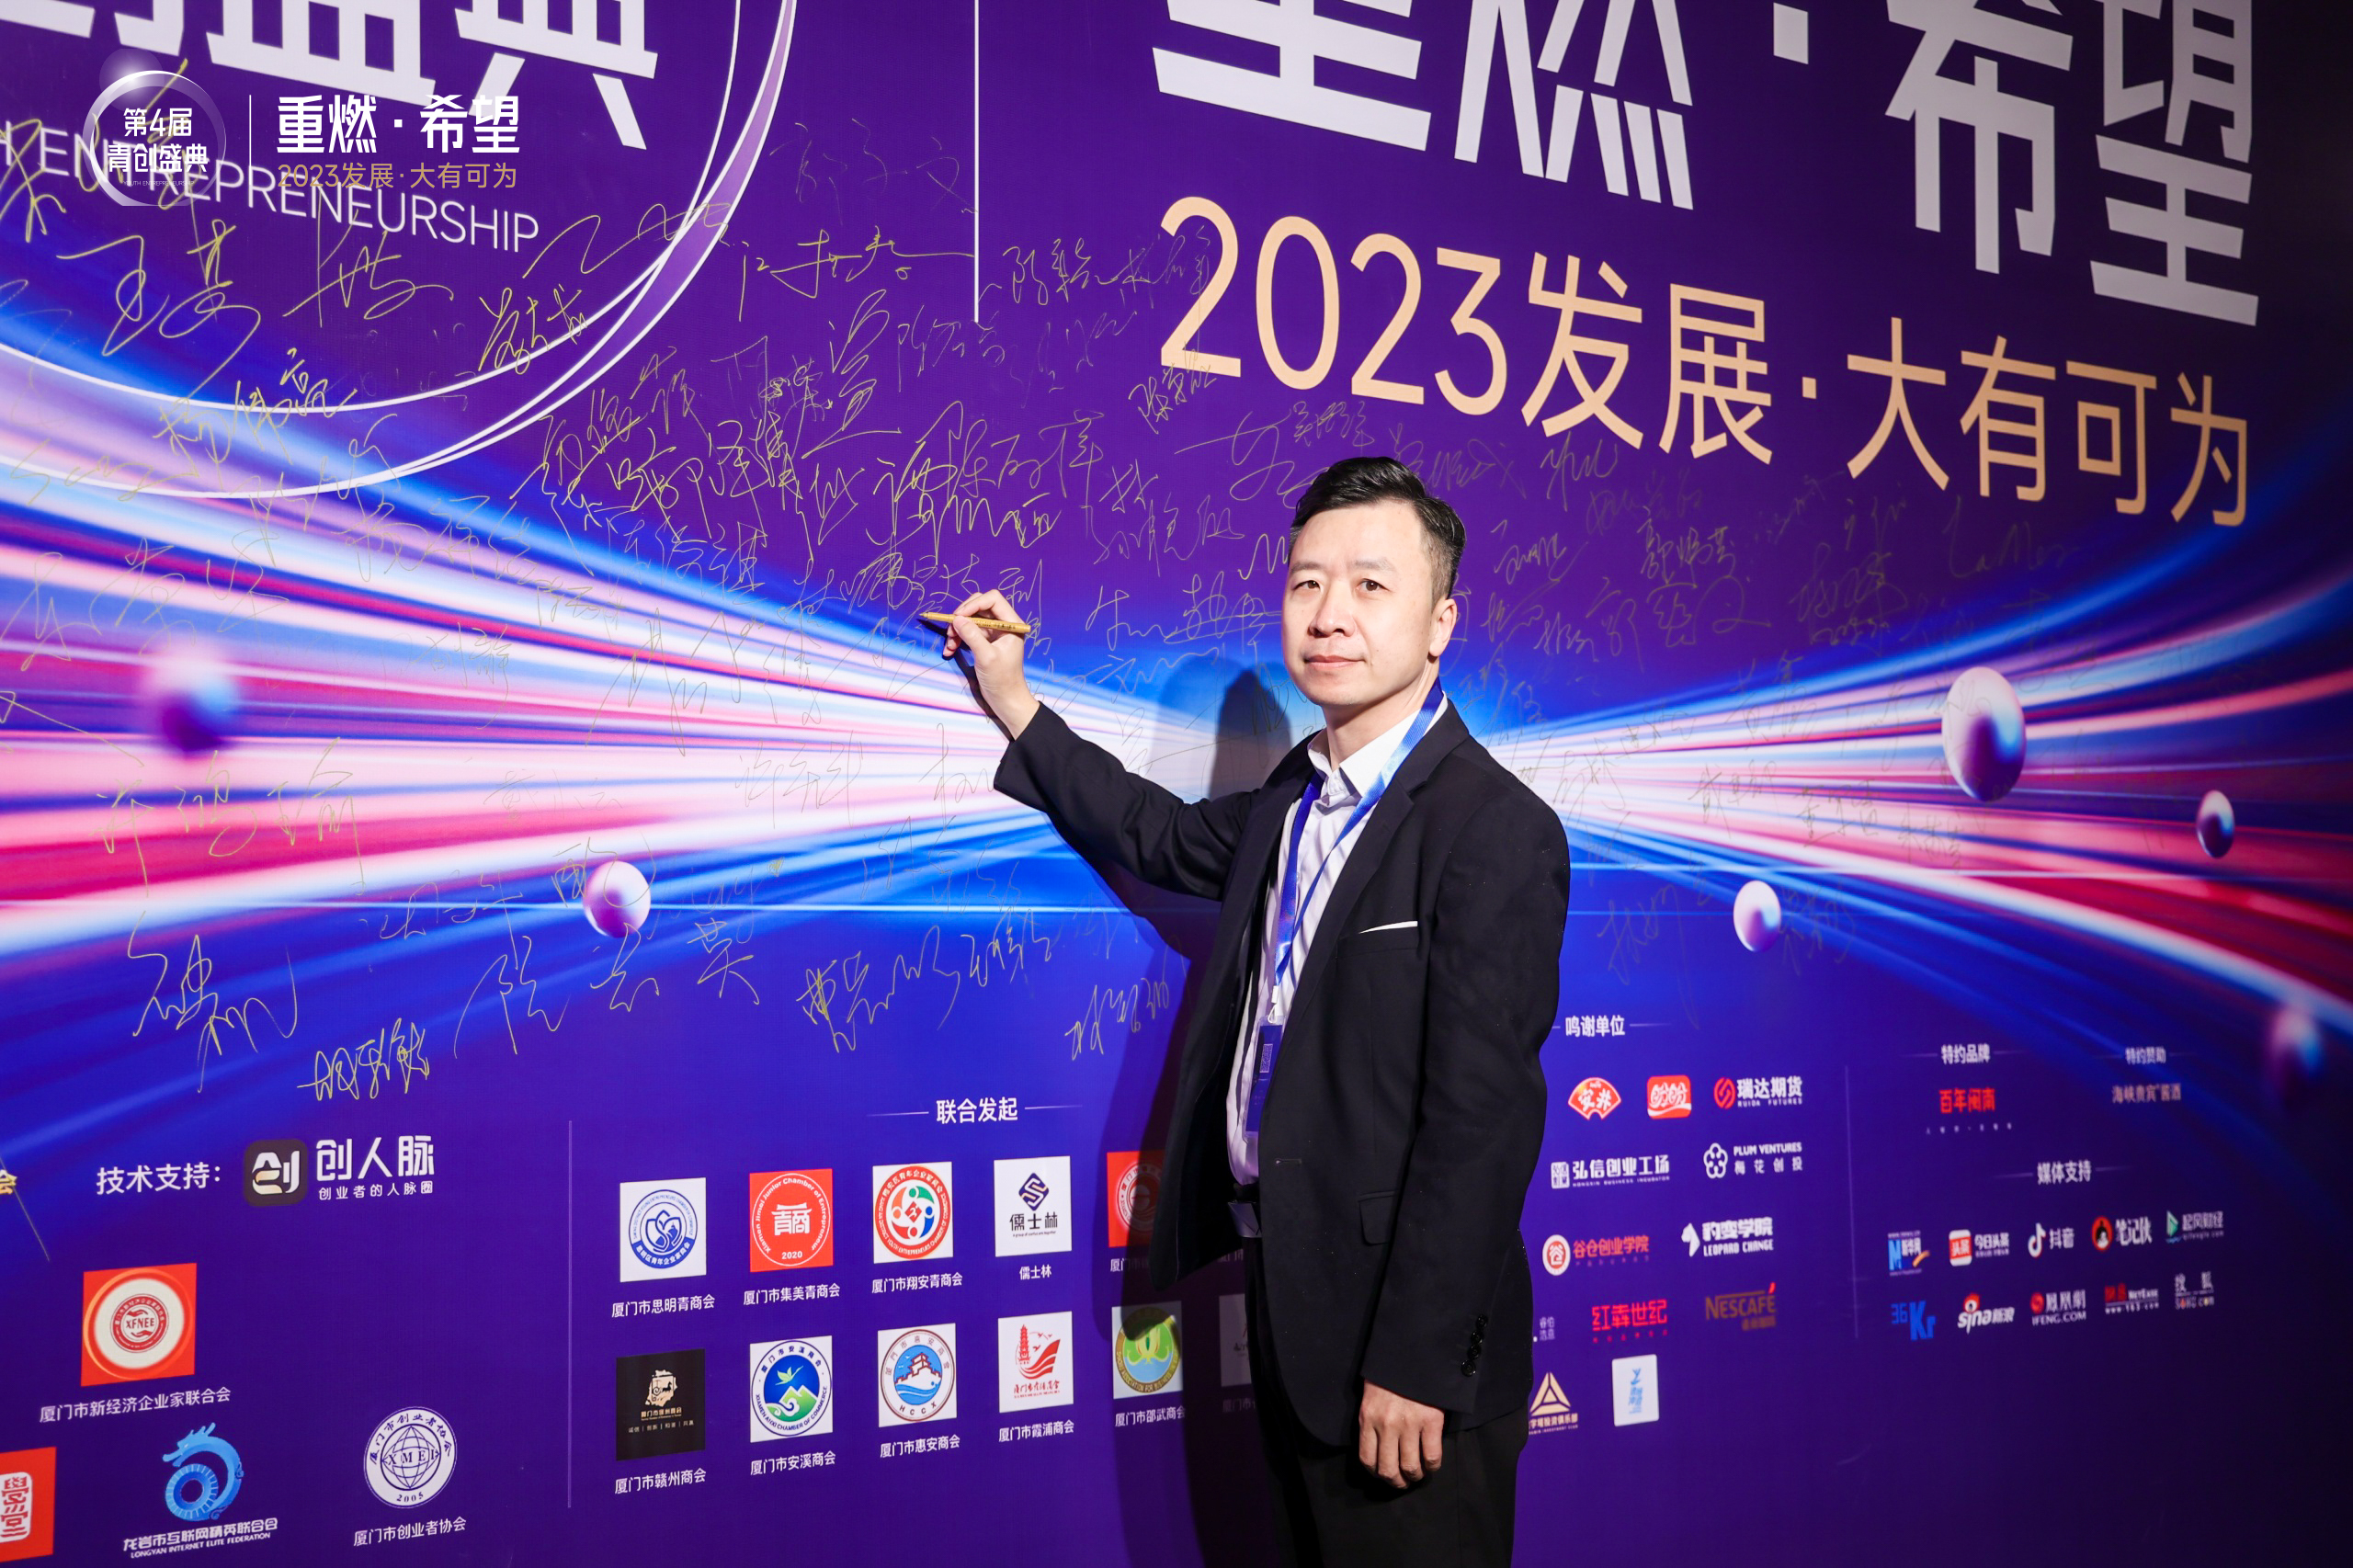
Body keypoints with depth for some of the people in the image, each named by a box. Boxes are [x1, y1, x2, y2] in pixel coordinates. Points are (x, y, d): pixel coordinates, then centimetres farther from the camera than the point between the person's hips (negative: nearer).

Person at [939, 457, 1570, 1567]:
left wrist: (1415, 1363, -21)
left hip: (1400, 1338, -8)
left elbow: (1480, 1119, -22)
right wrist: (1011, 699, 22)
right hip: (1286, 1294, 8)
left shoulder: (1498, 831, -19)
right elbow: (1161, 839, 26)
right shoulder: (1292, 802, 7)